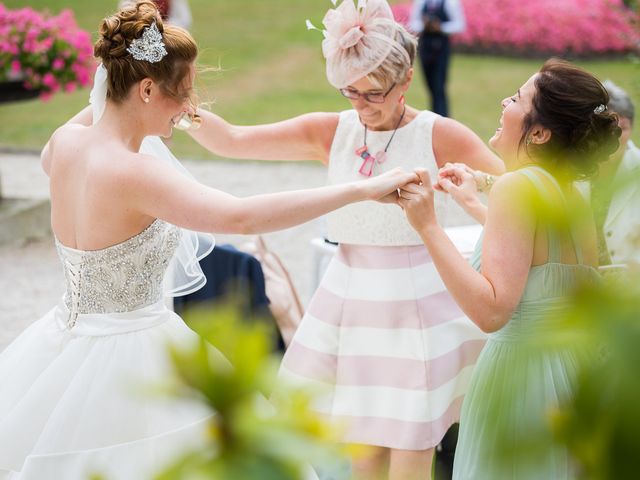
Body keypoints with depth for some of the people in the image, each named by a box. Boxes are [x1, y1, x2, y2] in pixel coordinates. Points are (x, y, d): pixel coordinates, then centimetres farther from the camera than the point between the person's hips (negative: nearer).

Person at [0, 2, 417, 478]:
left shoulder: (66, 141, -3)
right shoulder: (134, 173, -27)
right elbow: (242, 216, -38)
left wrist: (106, 98, 26)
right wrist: (363, 189, -35)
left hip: (69, 341, 9)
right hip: (130, 357, -8)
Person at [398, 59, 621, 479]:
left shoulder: (518, 185, -18)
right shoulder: (574, 197, 7)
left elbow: (491, 310, -26)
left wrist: (428, 225, -24)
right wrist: (473, 201, 30)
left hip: (519, 369, -9)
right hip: (571, 370, 9)